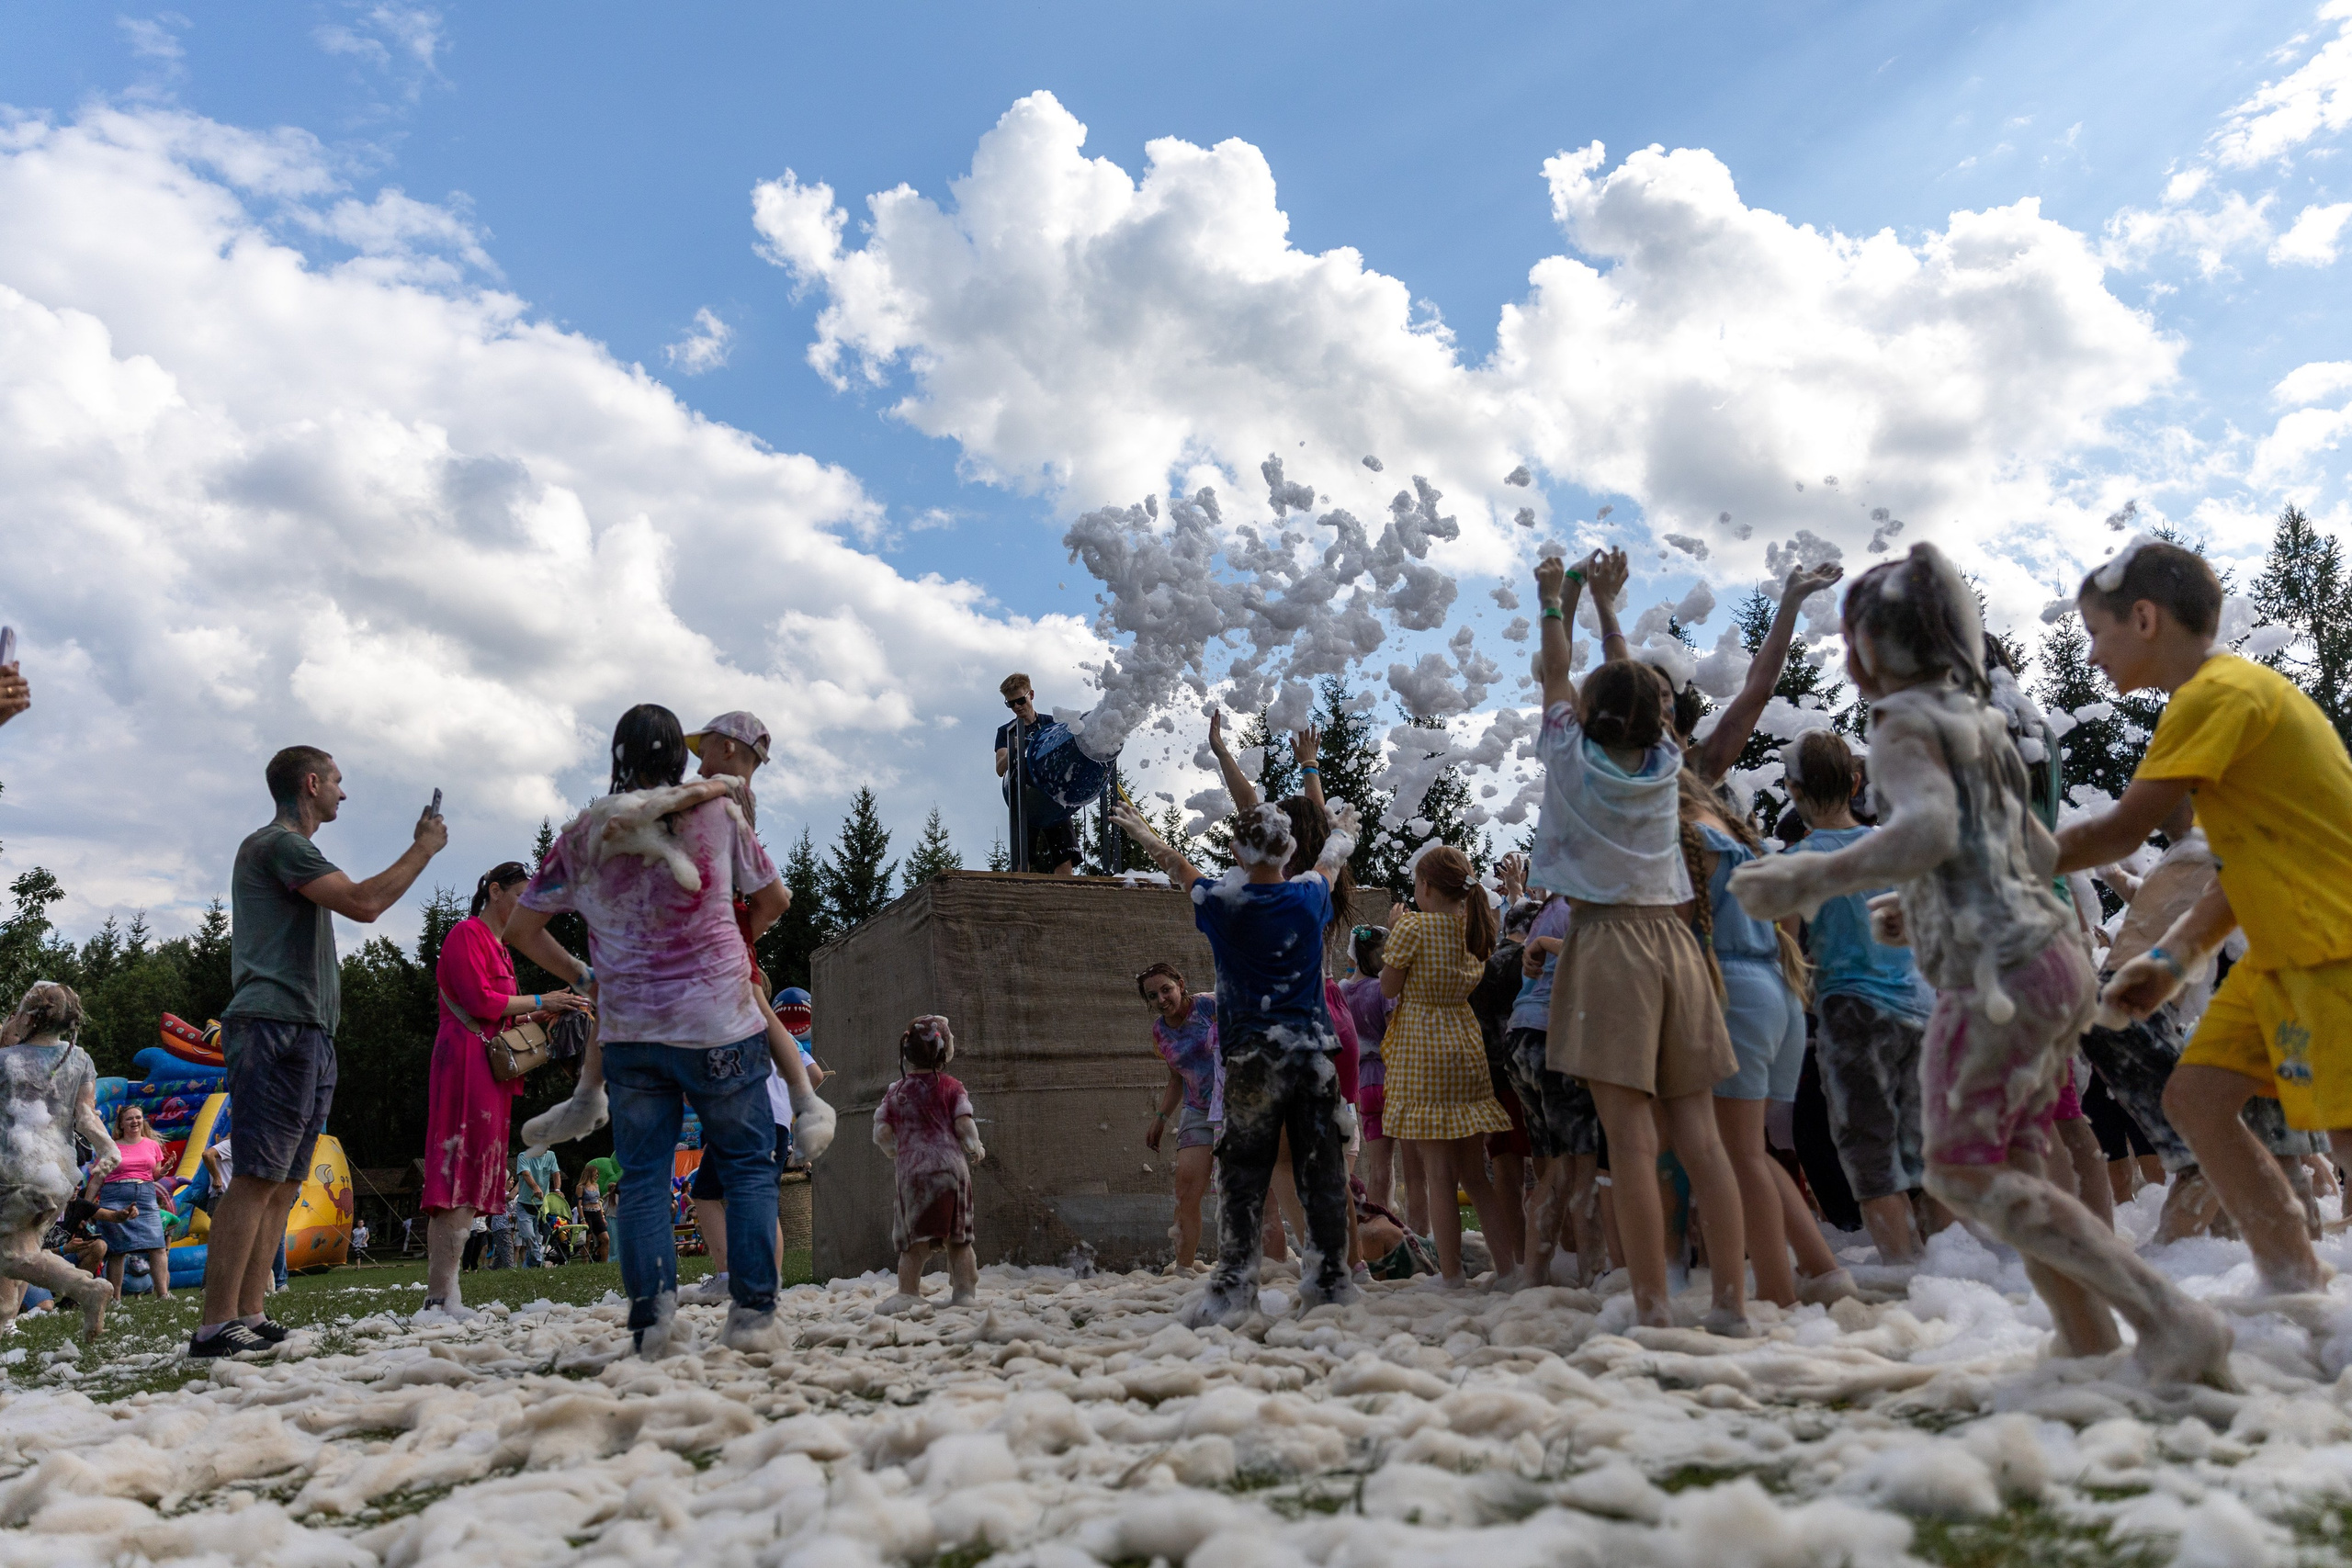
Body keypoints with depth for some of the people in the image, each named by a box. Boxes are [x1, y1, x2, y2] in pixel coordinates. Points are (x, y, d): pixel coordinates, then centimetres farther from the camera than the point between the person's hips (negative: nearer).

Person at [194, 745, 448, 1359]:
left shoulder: (292, 849, 26)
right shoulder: (277, 843, -6)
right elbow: (364, 904, -17)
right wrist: (424, 849, -8)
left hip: (308, 1033, 10)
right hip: (275, 1026, -10)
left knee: (284, 1183, 7)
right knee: (256, 1179, -12)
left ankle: (249, 1316, 9)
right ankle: (215, 1327, -11)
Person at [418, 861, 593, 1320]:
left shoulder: (498, 945, 24)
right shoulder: (467, 933, -4)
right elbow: (479, 1001, -14)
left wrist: (544, 1013, 9)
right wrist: (540, 1001, -9)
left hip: (489, 1066, 10)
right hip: (466, 1058, -10)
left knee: (472, 1177, 6)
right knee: (459, 1170, -13)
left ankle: (444, 1296, 6)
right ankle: (442, 1296, -13)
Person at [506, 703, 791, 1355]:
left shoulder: (582, 832, 6)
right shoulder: (717, 811, 2)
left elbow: (521, 928, 10)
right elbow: (773, 899, 12)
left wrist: (576, 972, 22)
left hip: (628, 1031, 2)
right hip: (720, 1021, -2)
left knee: (642, 1175, 8)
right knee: (748, 1165, 6)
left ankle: (651, 1317, 3)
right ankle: (753, 1312, 1)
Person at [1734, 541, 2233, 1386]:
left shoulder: (1906, 721, -7)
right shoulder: (1975, 722, 19)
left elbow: (1930, 828, -26)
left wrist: (1811, 879, -31)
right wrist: (1929, 910, 29)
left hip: (2000, 970, -9)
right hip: (2055, 958, 9)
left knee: (1962, 1171, -4)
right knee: (2010, 1171, 14)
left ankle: (2171, 1316, -6)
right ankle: (2094, 1348, 18)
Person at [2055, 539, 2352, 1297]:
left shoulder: (2219, 693, -17)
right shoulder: (2230, 691, 15)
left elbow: (2119, 832, -18)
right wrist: (2175, 957, 10)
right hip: (2285, 951, 10)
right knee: (2196, 1096, 5)